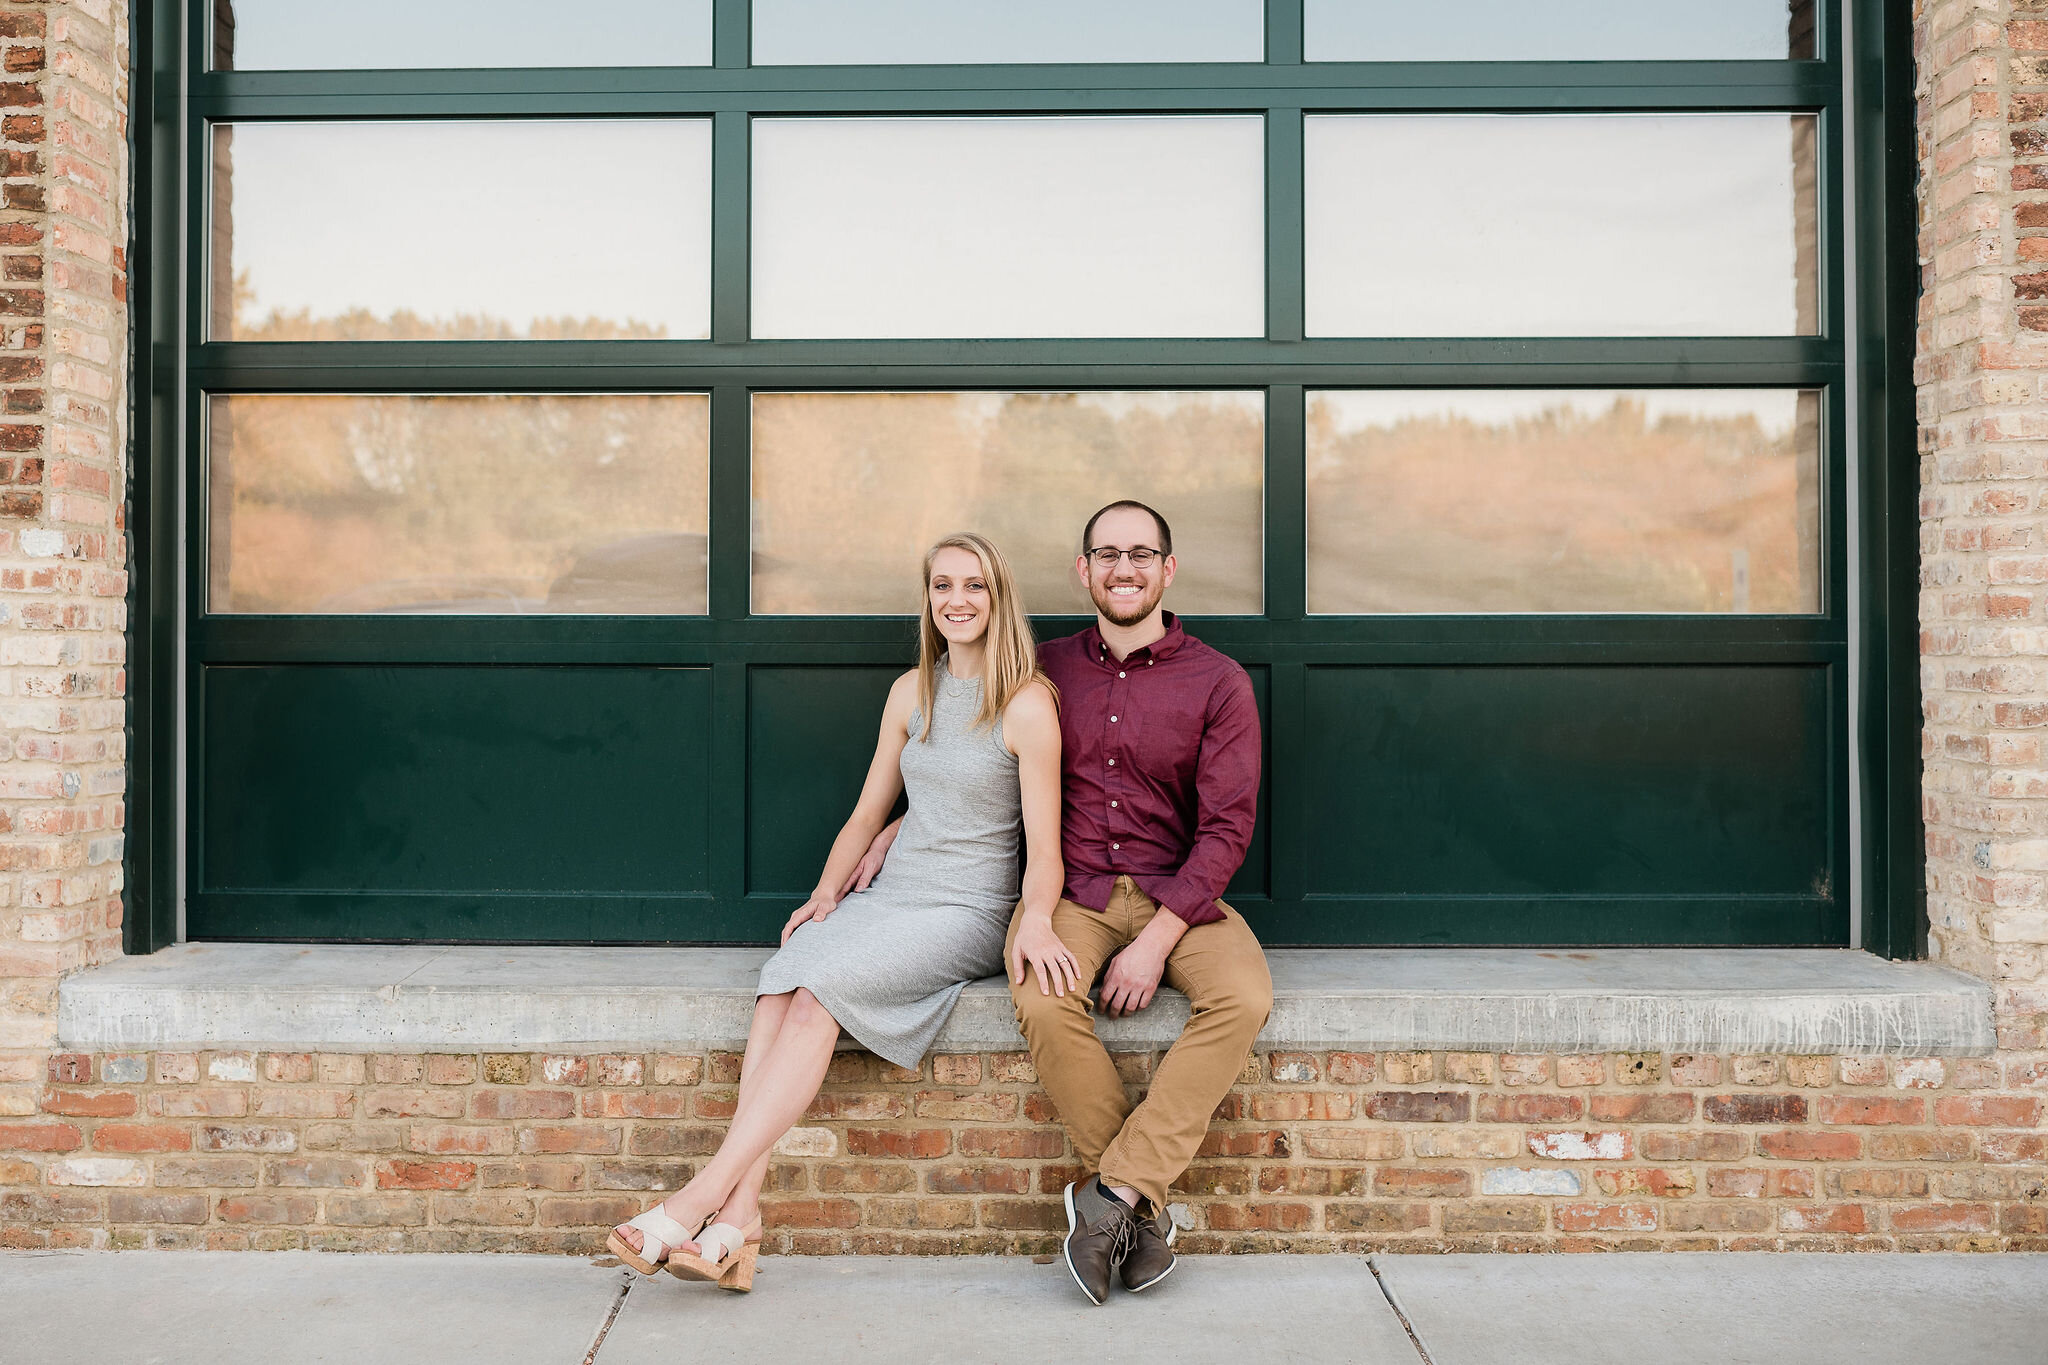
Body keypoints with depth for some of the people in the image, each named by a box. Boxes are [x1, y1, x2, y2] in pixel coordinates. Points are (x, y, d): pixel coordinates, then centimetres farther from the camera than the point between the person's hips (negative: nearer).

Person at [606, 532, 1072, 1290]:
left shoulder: (1027, 704, -6)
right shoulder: (912, 692, 13)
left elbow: (1043, 849, -9)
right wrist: (827, 895, 5)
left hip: (967, 914, -5)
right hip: (892, 896, 5)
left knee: (820, 992, -28)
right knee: (781, 984, -24)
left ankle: (701, 1197, -28)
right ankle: (737, 1225, -32)